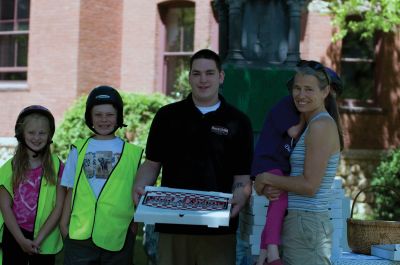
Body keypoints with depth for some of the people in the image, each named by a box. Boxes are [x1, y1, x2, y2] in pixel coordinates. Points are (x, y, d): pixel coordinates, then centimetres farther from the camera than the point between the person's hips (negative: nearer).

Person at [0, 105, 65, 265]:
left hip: (45, 242, 0)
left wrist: (38, 239, -11)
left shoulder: (56, 166, -1)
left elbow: (59, 206, -4)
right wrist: (22, 240, -11)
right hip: (15, 237, 1)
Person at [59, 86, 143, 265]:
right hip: (80, 233, 1)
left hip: (118, 234, -1)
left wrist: (134, 226, 2)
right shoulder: (79, 150, 9)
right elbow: (71, 191, 10)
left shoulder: (132, 153, 5)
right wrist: (64, 223, 6)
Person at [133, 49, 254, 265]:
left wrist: (239, 199, -16)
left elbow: (243, 175, 4)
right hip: (172, 224, 1)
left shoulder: (238, 121, 6)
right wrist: (140, 187, -8)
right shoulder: (168, 116, 9)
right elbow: (152, 163, 11)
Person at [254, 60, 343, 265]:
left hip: (307, 224, -9)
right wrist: (272, 189, -1)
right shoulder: (313, 124, 16)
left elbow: (310, 185, -17)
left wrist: (266, 179, -6)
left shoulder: (321, 125, -13)